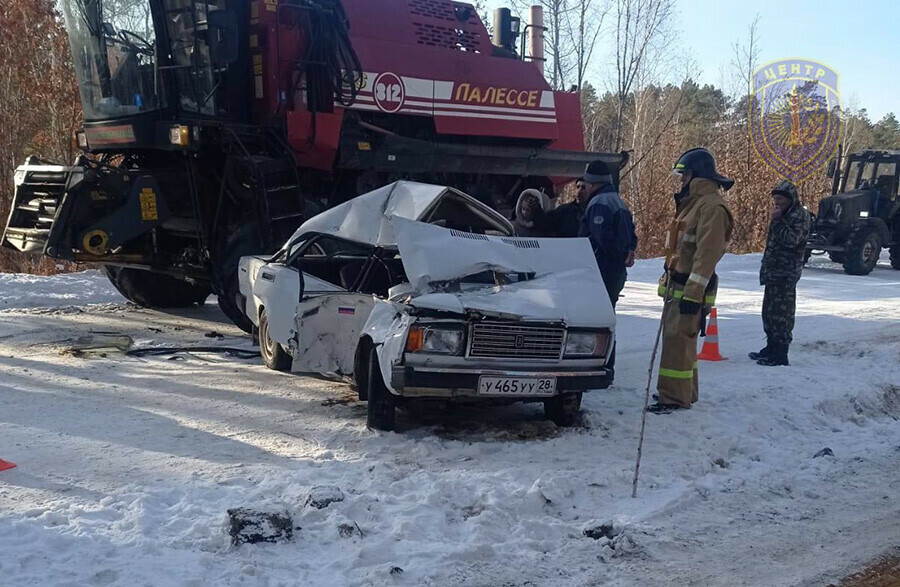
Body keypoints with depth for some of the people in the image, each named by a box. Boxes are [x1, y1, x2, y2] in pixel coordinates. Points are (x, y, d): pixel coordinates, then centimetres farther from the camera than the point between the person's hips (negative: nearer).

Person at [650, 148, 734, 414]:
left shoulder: (711, 206, -17)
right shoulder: (692, 202, 17)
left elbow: (707, 254, -23)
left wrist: (693, 293, -25)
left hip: (690, 289, -11)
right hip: (676, 286, 11)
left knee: (678, 341, -9)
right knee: (676, 339, 17)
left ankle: (674, 397, -4)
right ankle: (684, 392, 27)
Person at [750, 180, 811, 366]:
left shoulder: (800, 215, -10)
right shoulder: (783, 214, 18)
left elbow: (791, 240, -24)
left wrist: (778, 220, -21)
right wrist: (765, 268, 20)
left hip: (786, 274, -10)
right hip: (774, 271, 10)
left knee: (781, 313, -8)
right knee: (769, 311, 15)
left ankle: (780, 355, -6)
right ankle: (771, 348, 25)